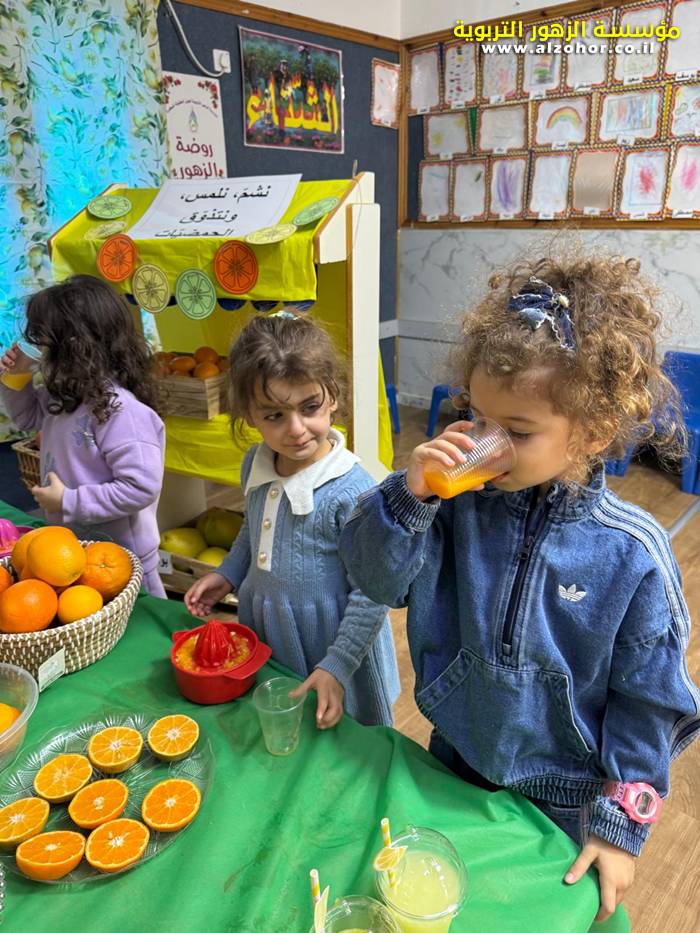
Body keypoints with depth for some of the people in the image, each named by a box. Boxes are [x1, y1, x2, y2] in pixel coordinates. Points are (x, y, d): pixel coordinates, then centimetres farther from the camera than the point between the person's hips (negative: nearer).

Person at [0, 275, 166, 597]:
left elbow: (141, 488, -31)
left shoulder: (121, 411, -30)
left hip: (121, 558, -9)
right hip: (72, 547, 9)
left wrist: (69, 502, -24)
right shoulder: (65, 396, -1)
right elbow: (28, 416, 21)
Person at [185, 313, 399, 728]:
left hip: (327, 647, -6)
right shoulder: (256, 465, -6)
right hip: (264, 635, 6)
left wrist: (337, 667, -21)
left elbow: (370, 593, -22)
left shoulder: (351, 490, -28)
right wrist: (228, 574, 6)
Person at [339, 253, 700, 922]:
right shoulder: (461, 504, -20)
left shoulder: (632, 553, -23)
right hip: (453, 765, 3)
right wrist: (411, 495, -33)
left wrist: (622, 825, -7)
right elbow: (379, 578, -17)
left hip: (563, 803, -2)